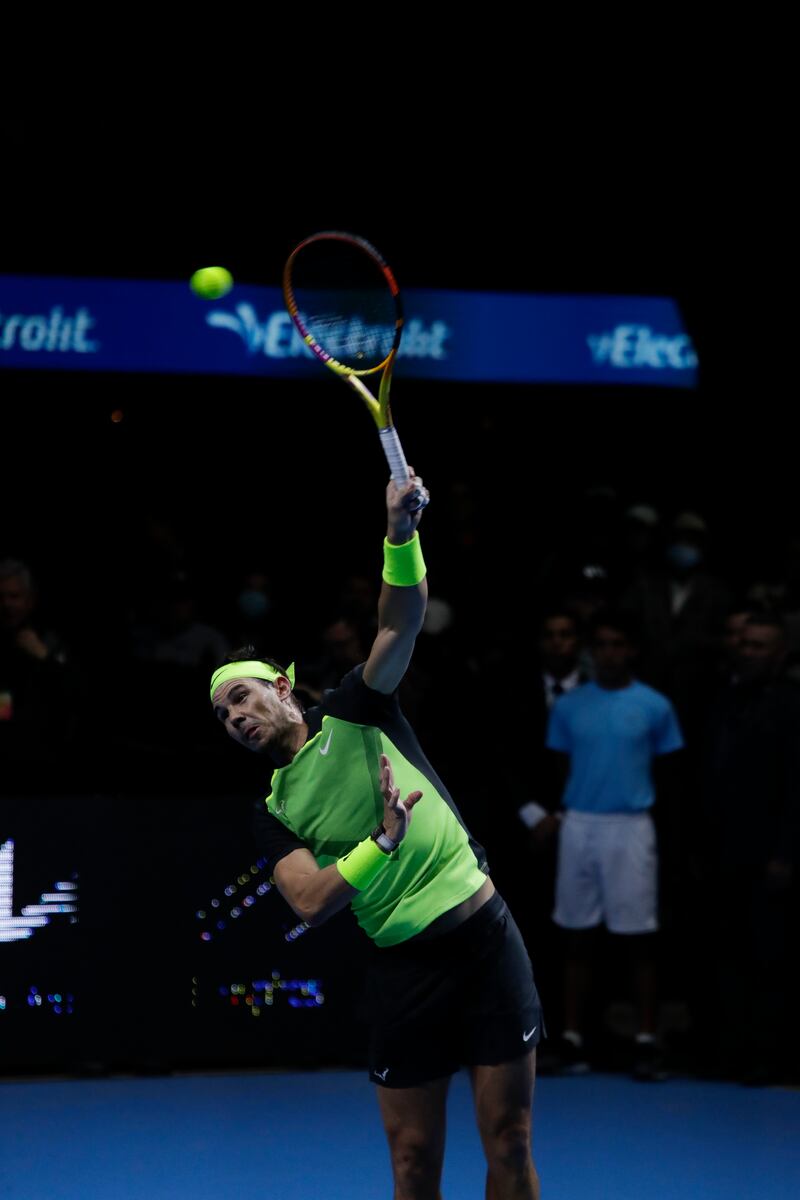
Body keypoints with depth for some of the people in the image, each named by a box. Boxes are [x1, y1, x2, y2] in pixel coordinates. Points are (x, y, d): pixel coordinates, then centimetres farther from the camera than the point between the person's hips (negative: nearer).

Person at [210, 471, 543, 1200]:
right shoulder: (274, 816, 8)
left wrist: (401, 531, -26)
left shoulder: (354, 712, 6)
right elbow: (312, 903, -7)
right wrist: (384, 840, -15)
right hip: (404, 965, 1)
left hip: (483, 934, -1)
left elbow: (403, 620, -9)